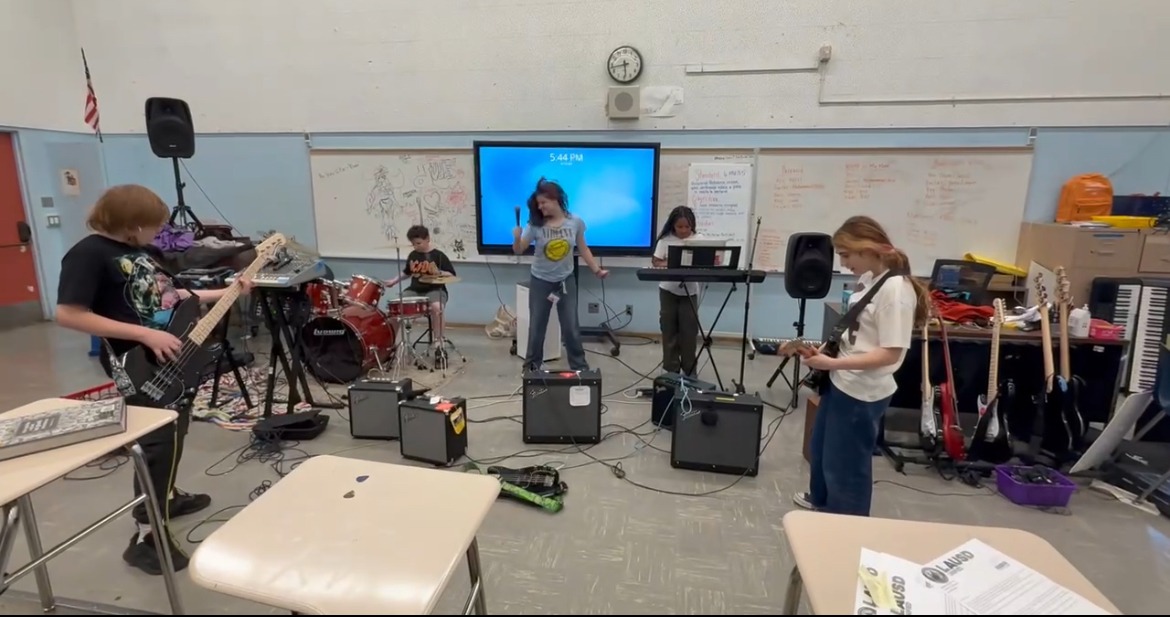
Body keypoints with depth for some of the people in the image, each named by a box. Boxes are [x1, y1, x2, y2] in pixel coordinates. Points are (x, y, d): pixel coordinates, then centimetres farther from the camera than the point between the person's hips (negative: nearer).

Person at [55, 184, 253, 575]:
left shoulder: (140, 249, 9)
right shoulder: (88, 254, -18)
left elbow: (167, 296, 16)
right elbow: (68, 315, -25)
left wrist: (225, 292, 9)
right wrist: (144, 335, -27)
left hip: (176, 359, 9)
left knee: (174, 435, 21)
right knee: (158, 444, -6)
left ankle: (167, 498, 40)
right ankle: (146, 536, 6)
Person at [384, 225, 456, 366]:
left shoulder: (438, 255, -6)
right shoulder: (412, 255, 11)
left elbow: (452, 276, -8)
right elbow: (407, 272, 27)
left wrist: (439, 273, -25)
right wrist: (394, 281, 13)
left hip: (435, 290, -5)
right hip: (415, 291, 6)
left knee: (436, 308, -38)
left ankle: (439, 347, -27)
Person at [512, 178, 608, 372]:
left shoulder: (575, 222, -9)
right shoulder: (535, 225, -12)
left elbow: (583, 249, 3)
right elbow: (518, 251, -12)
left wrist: (597, 270, 0)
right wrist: (517, 239, -33)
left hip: (566, 281, 0)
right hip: (540, 282, 0)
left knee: (571, 327, 5)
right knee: (536, 326, 8)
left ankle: (580, 367, 20)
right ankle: (531, 367, 25)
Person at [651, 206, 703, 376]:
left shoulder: (698, 240, -2)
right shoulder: (666, 240, -4)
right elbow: (655, 261, -4)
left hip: (689, 291, 0)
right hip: (668, 291, 0)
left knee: (689, 331, 3)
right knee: (669, 330, 6)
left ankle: (689, 370, 16)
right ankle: (671, 369, 18)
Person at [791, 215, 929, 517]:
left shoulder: (896, 289, -23)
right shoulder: (868, 279, 5)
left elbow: (890, 353, -25)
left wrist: (832, 363, -28)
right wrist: (824, 348, 4)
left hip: (863, 393, -10)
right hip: (841, 383, 10)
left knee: (845, 466, 7)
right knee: (820, 449, 27)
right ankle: (820, 500, 51)